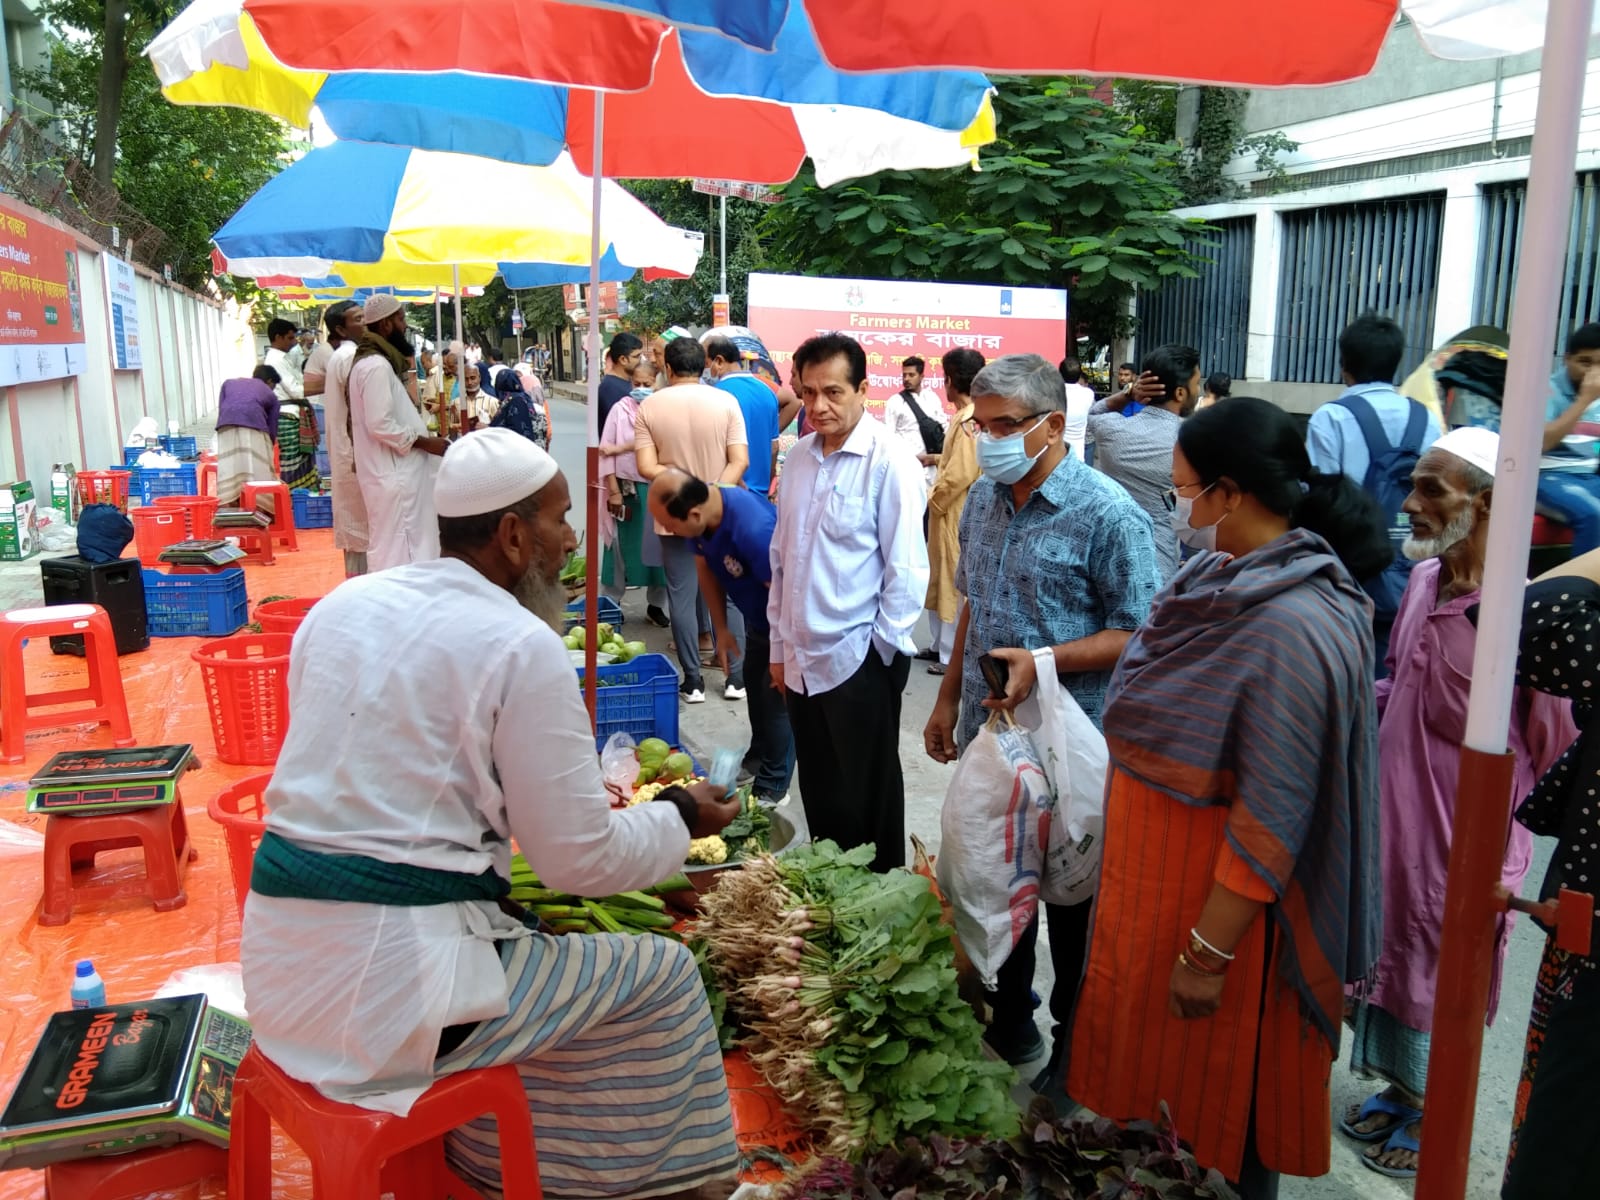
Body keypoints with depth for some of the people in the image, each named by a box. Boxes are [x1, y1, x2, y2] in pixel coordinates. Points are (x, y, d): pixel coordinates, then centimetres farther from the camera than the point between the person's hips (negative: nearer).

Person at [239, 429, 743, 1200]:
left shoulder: (342, 604, 8)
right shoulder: (520, 645, -13)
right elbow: (580, 858, -11)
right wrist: (679, 818, 7)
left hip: (284, 955, 8)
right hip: (389, 980, -8)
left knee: (532, 926, 29)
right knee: (664, 978, 6)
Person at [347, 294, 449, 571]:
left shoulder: (374, 361, 15)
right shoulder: (377, 366, -17)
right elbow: (381, 425, -23)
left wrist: (422, 436, 12)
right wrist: (424, 442, -14)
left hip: (393, 471, 10)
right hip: (392, 474, -10)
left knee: (388, 547, 15)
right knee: (396, 550, -6)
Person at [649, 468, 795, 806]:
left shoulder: (755, 529, -41)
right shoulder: (702, 512, -16)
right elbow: (706, 569, 2)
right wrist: (721, 629, 4)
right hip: (758, 616, 8)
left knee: (776, 696, -2)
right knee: (754, 686, 20)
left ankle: (772, 787, 13)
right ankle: (757, 758, 41)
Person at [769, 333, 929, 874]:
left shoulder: (889, 460, -12)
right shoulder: (798, 457, 8)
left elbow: (908, 569, -12)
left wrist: (879, 650, -10)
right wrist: (780, 644, 14)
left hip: (860, 662, -6)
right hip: (802, 660, 6)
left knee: (867, 803, 7)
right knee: (820, 799, 17)